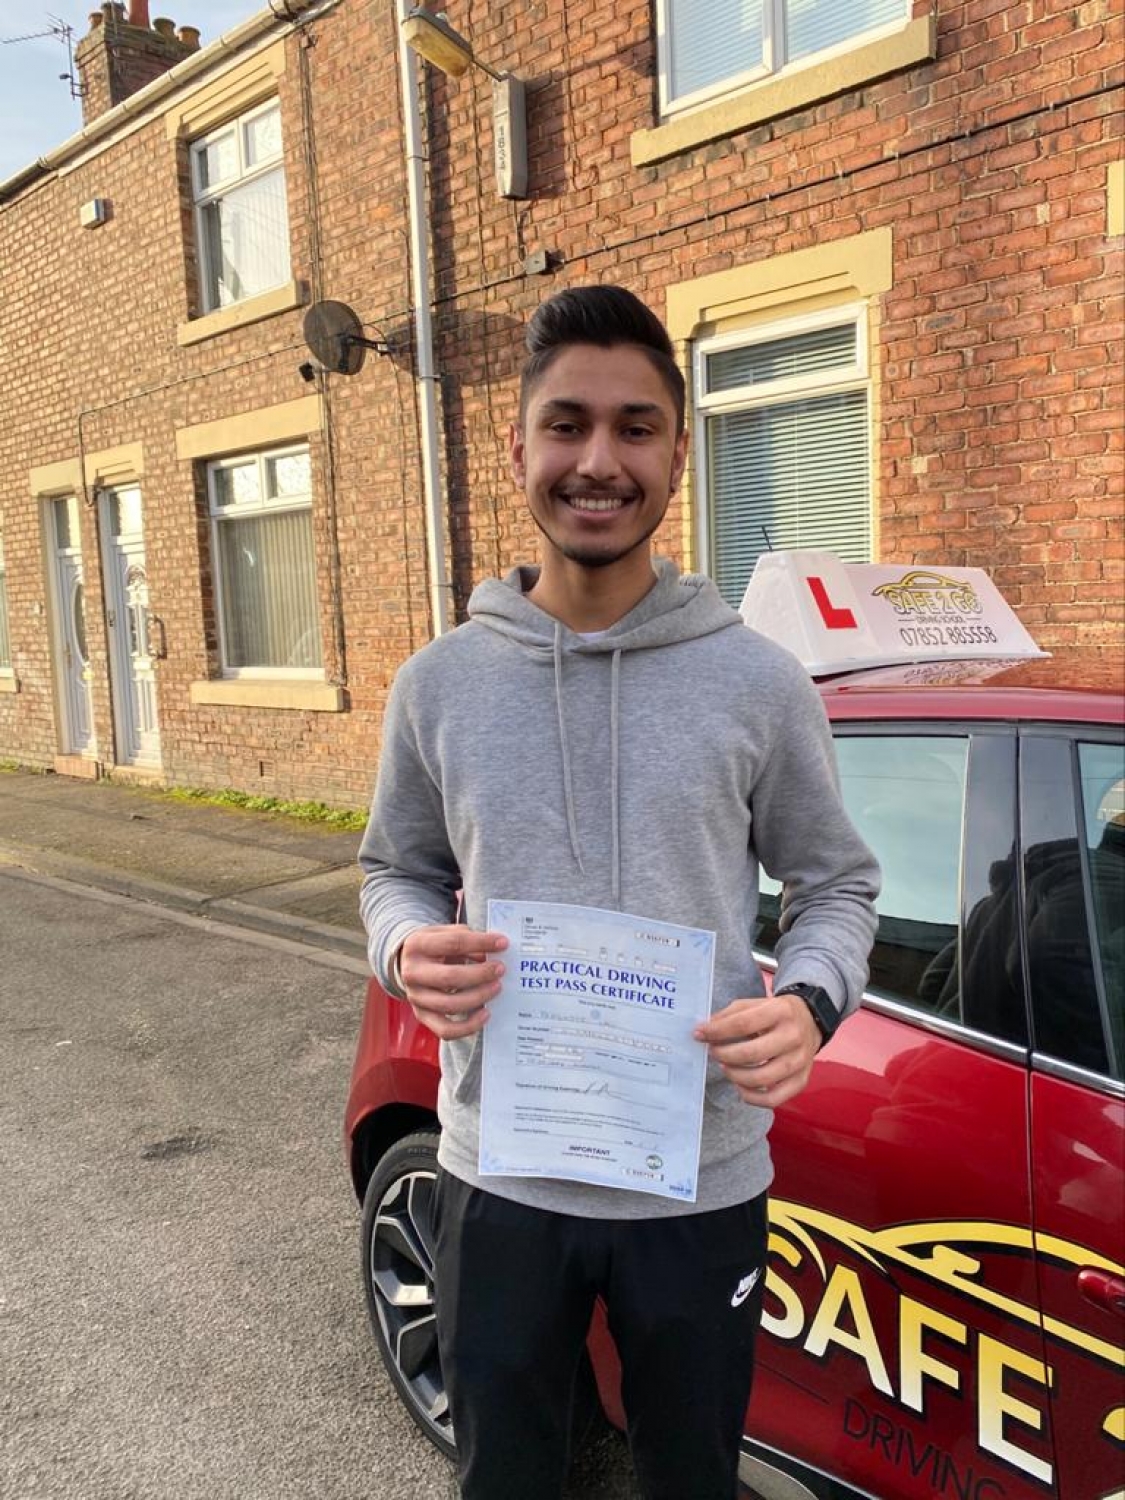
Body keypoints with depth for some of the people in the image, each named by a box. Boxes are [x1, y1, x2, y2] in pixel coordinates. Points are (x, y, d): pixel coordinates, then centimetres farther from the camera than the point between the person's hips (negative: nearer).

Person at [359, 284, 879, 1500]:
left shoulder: (759, 684, -8)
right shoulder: (438, 683, -3)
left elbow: (837, 882, 1)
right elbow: (396, 869, 8)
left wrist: (809, 1002, -18)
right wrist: (408, 952, -14)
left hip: (702, 1184, -1)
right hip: (497, 1175, 1)